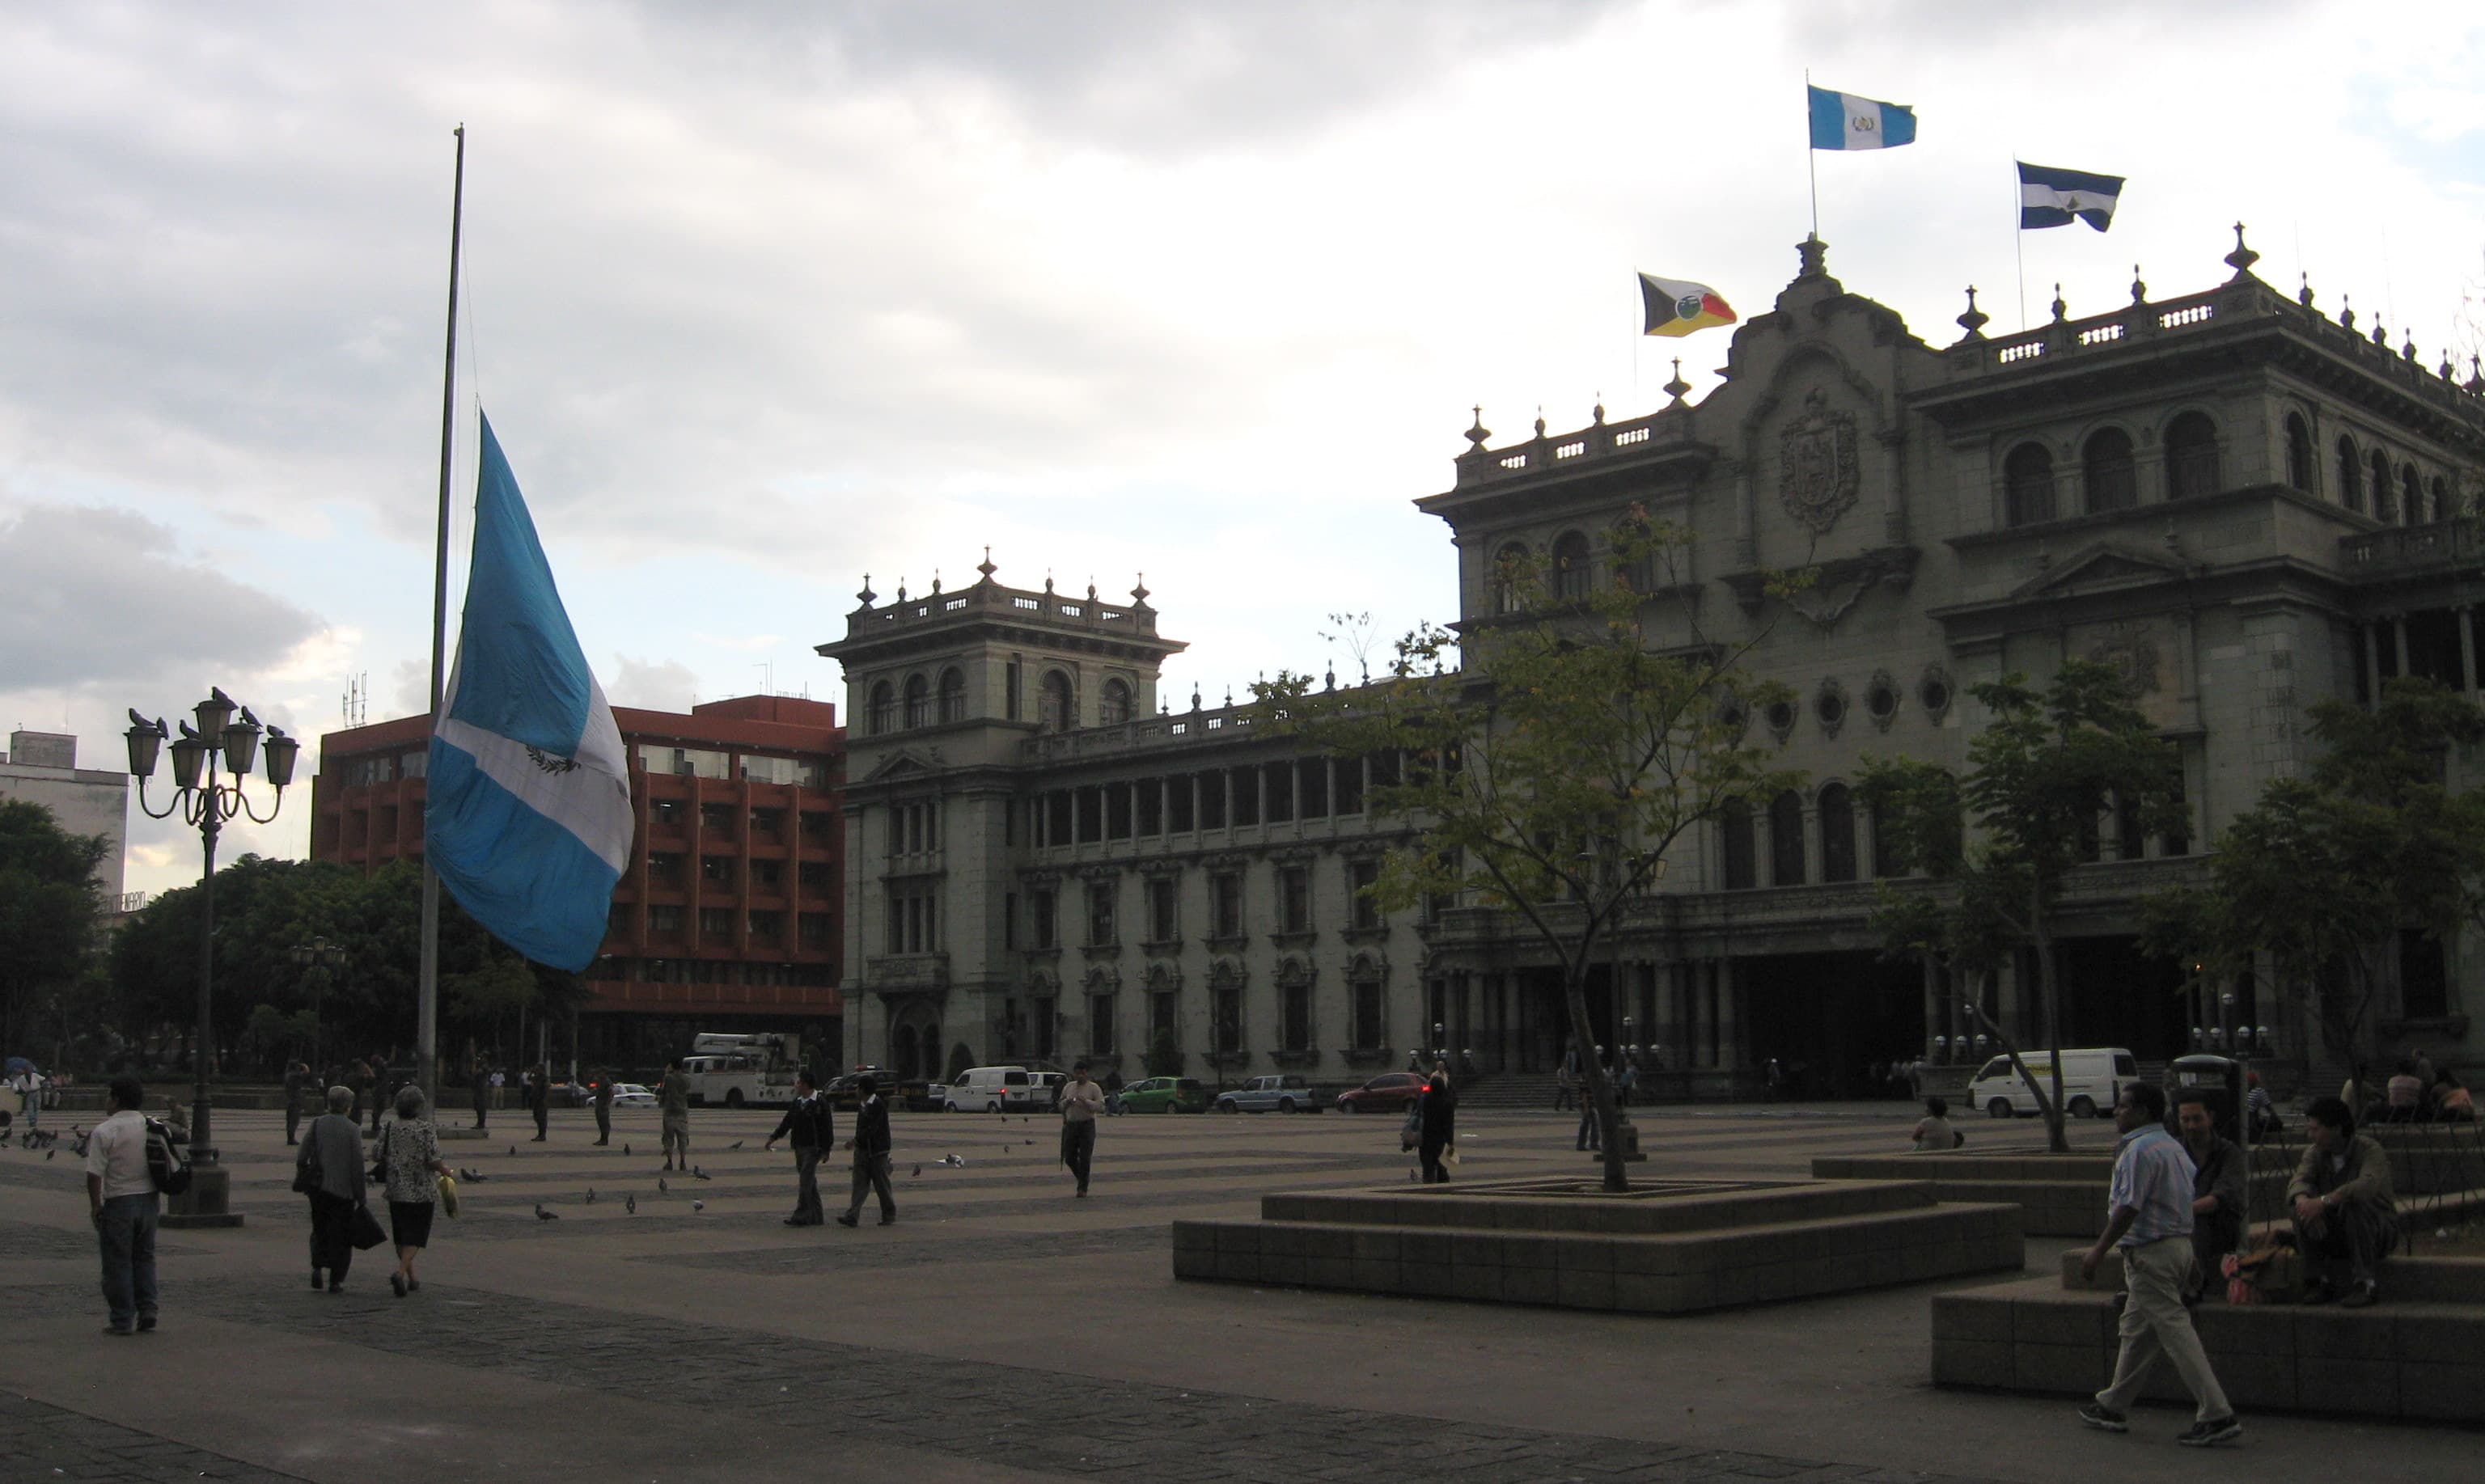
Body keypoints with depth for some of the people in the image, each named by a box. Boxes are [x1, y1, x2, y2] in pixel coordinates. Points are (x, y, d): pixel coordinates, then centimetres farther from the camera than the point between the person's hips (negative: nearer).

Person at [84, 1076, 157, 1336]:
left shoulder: (104, 1132, -12)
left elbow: (95, 1174, -15)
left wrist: (95, 1205, -6)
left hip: (118, 1202, -5)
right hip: (149, 1199, 5)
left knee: (118, 1262, 2)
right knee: (144, 1257, 16)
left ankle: (122, 1321, 4)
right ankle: (147, 1311, 11)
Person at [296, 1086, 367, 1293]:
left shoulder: (316, 1124, 1)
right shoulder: (352, 1129, -8)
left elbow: (302, 1157, -2)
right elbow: (357, 1165, -9)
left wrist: (301, 1175, 15)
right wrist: (360, 1195, -3)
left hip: (318, 1188, 3)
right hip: (343, 1189, -3)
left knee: (319, 1229, 20)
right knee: (340, 1234, 6)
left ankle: (317, 1266, 1)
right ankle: (336, 1280, 5)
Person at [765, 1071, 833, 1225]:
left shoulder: (820, 1103, -11)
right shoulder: (797, 1102, 12)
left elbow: (827, 1127, -11)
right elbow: (787, 1122, 17)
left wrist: (826, 1149, -14)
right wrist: (773, 1138, 12)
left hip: (813, 1148, -8)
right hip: (799, 1147, 8)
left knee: (805, 1181, -11)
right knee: (809, 1183, 11)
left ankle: (801, 1216, -11)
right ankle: (816, 1217, 16)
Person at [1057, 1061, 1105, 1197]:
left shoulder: (1094, 1088, -1)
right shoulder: (1068, 1087, 12)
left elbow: (1101, 1106, -10)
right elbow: (1061, 1105, 18)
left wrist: (1086, 1101, -21)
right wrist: (1067, 1102, -4)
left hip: (1087, 1125, -4)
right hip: (1071, 1125, 4)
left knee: (1084, 1158, -5)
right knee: (1069, 1158, 3)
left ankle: (1083, 1188, 3)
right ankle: (1081, 1178, 28)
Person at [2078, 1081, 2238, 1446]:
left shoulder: (2139, 1150, -16)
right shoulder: (2173, 1146, 15)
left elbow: (2129, 1208, -21)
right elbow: (2187, 1200, 18)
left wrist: (2099, 1250, -17)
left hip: (2150, 1252, -10)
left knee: (2175, 1330, -9)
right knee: (2136, 1330, 16)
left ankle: (2217, 1415, -11)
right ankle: (2112, 1407, 25)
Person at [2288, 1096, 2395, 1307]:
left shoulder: (2368, 1148, -17)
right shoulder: (2315, 1152, 1)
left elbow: (2369, 1184, -36)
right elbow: (2299, 1179, -16)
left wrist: (2325, 1201, -46)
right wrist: (2303, 1200, -40)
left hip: (2377, 1229, -5)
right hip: (2334, 1234, 5)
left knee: (2354, 1205, -35)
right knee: (2303, 1210, -23)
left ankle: (2364, 1283, -24)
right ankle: (2323, 1280, -11)